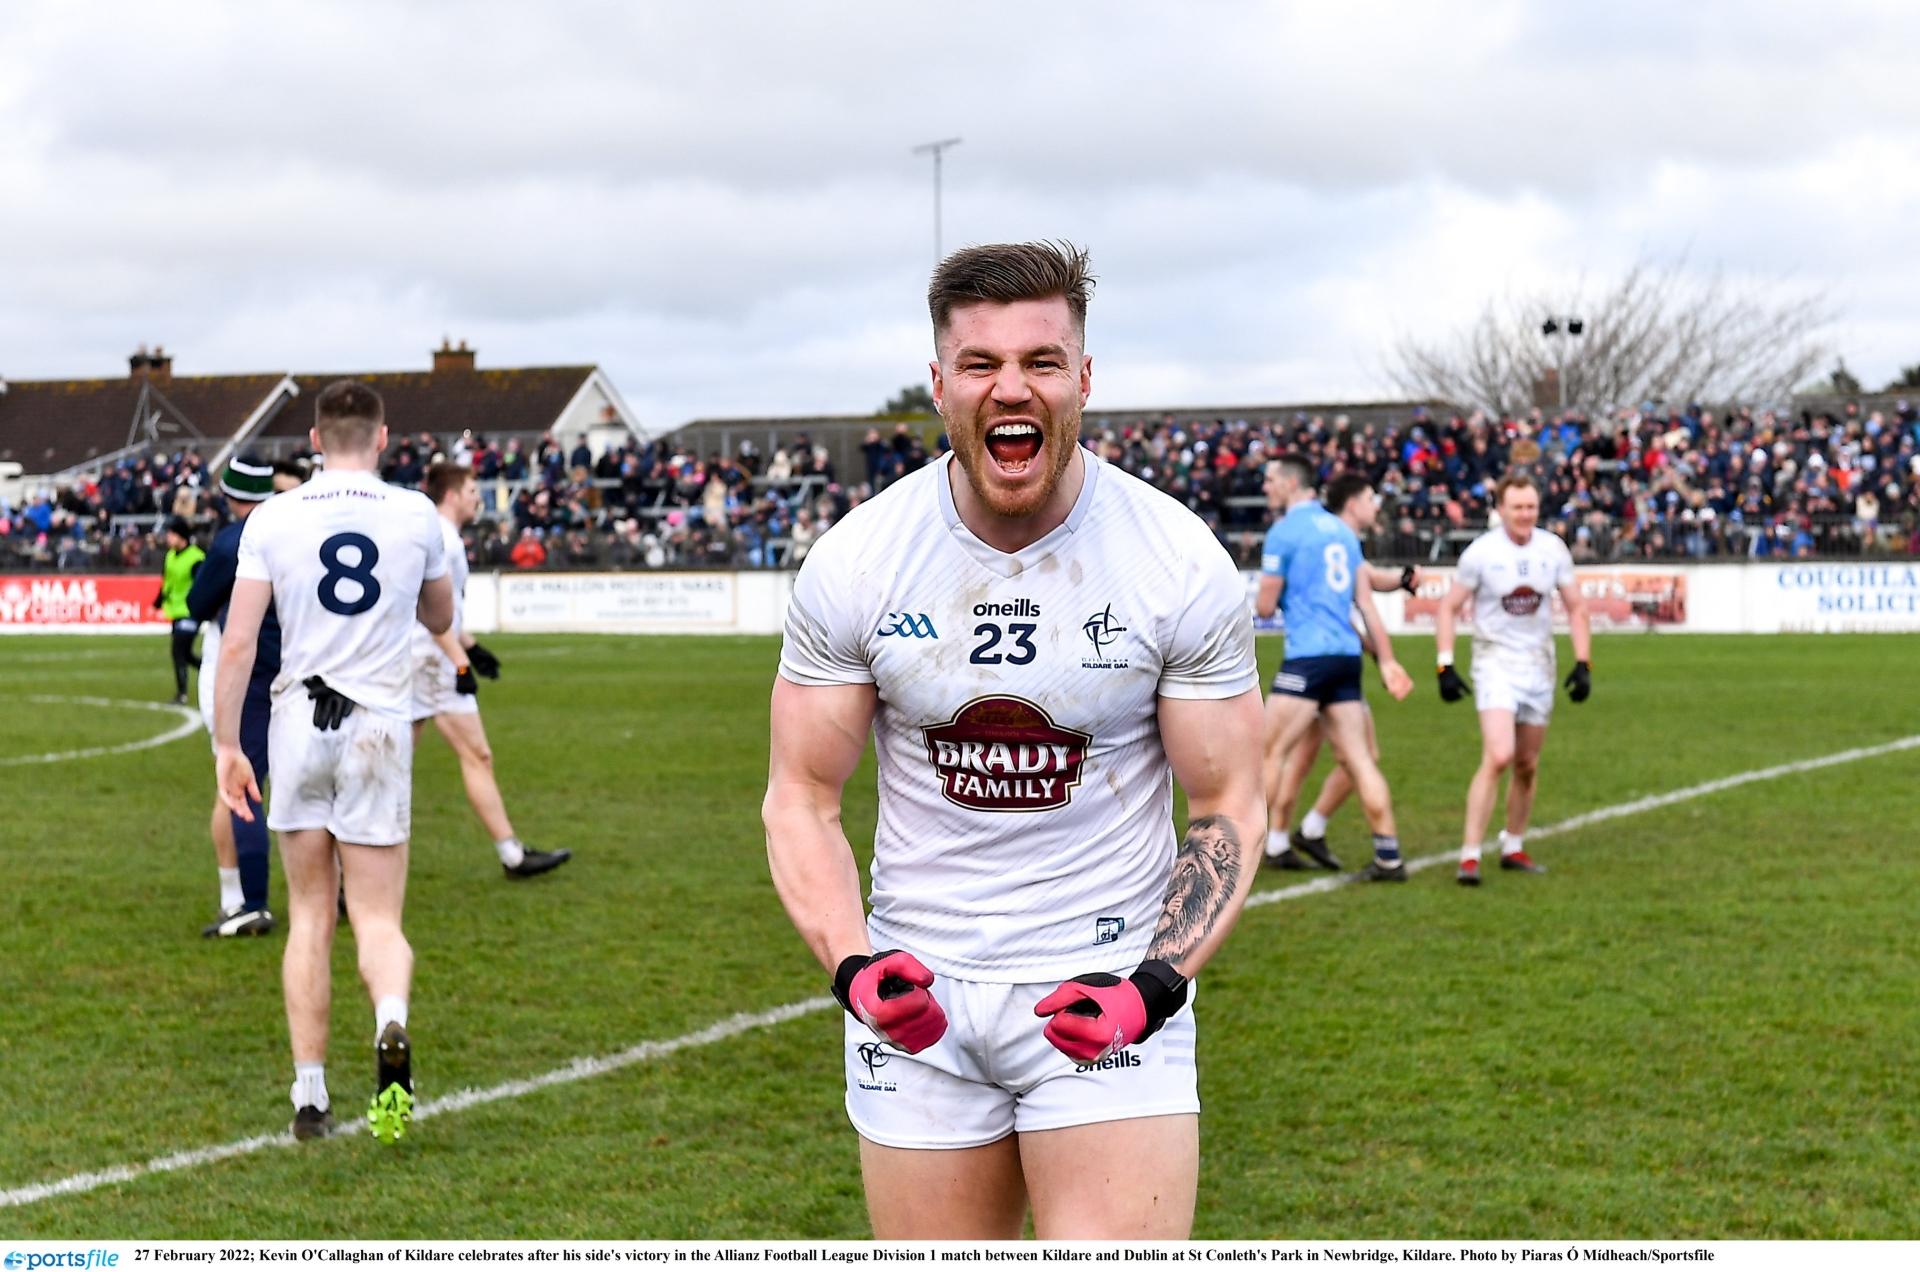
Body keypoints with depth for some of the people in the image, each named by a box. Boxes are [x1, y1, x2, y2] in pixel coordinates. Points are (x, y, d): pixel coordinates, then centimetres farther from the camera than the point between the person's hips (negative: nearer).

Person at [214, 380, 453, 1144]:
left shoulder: (272, 520, -1)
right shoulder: (416, 516, 1)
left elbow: (237, 643, -4)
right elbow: (441, 620, 17)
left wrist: (226, 745, 2)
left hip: (298, 723, 1)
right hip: (378, 726, -1)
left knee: (309, 917, 13)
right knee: (378, 919, 3)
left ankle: (310, 1096, 11)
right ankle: (391, 1025, -29)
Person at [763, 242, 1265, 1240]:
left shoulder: (1183, 566, -7)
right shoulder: (852, 565, -5)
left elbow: (1225, 808, -1)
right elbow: (802, 798, 2)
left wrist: (1154, 987, -16)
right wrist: (852, 967, -15)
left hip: (1110, 991, -1)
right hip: (917, 997, 2)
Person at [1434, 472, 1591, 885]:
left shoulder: (1553, 549, 1)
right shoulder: (1481, 552, -9)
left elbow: (1575, 608, 9)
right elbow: (1449, 608, -2)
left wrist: (1583, 664, 1)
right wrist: (1446, 666, -10)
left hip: (1539, 666, 4)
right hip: (1495, 663, -4)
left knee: (1527, 766, 11)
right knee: (1497, 757, -20)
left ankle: (1513, 847, 27)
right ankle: (1469, 855, -17)